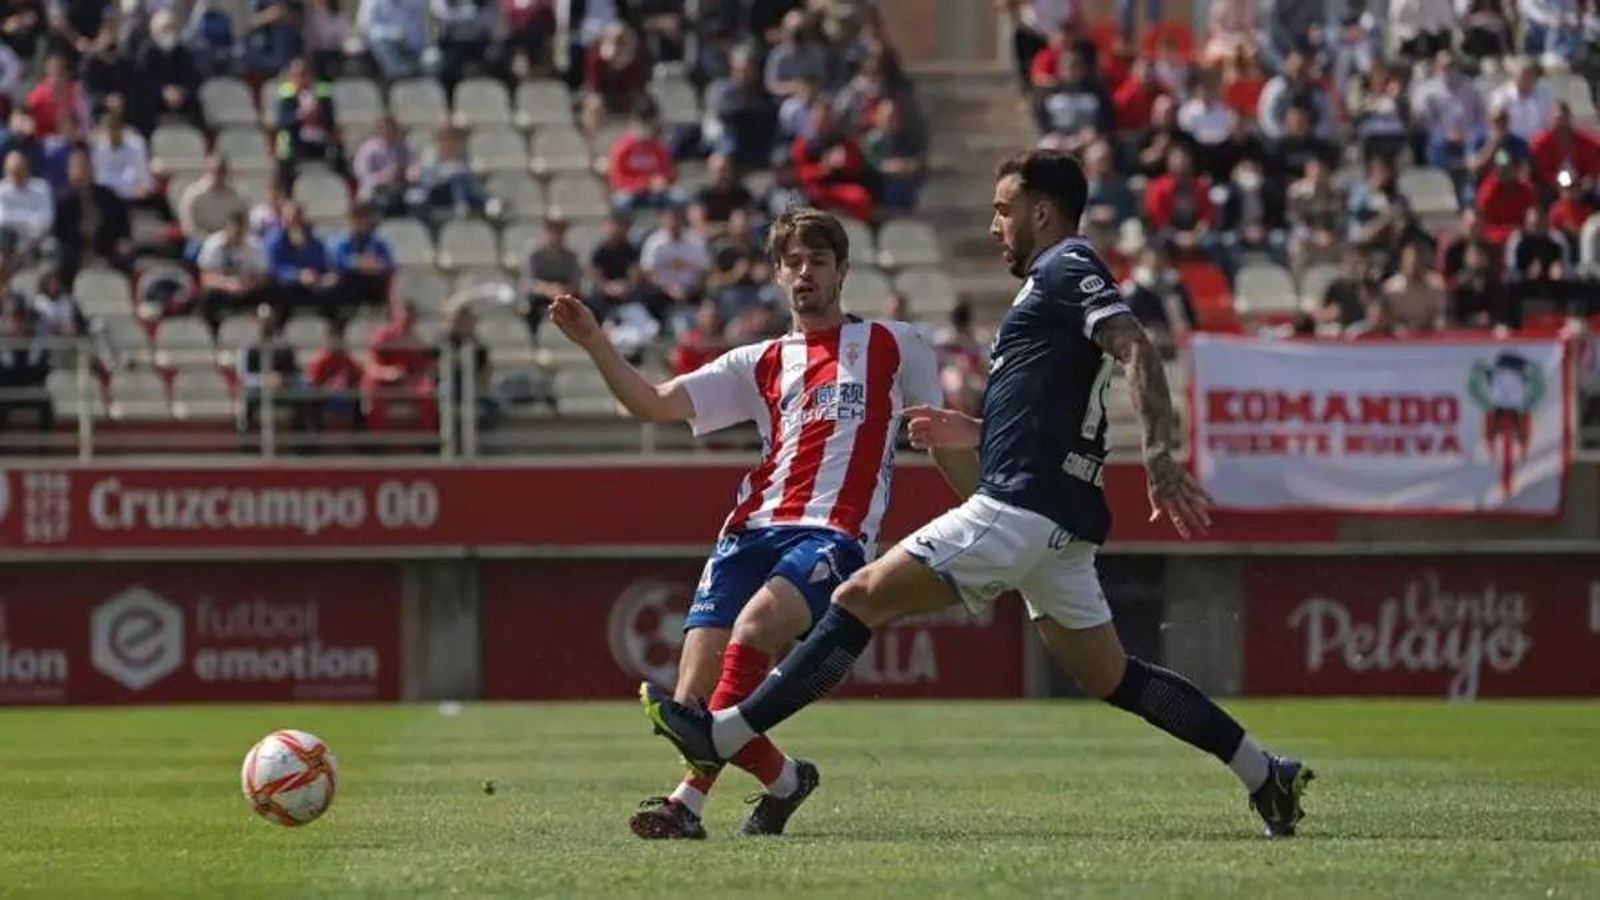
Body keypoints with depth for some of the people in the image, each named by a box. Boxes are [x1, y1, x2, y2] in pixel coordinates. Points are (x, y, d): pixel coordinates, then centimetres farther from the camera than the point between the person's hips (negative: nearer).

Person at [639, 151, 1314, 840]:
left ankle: (724, 734, -12)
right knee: (1113, 679, 13)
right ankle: (1266, 776, 13)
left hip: (1022, 507, -10)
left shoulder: (1066, 268, -4)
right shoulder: (1055, 285, 26)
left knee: (862, 598, -10)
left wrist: (1159, 455, -32)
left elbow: (1137, 351, -20)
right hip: (1058, 521, 10)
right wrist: (976, 436, 19)